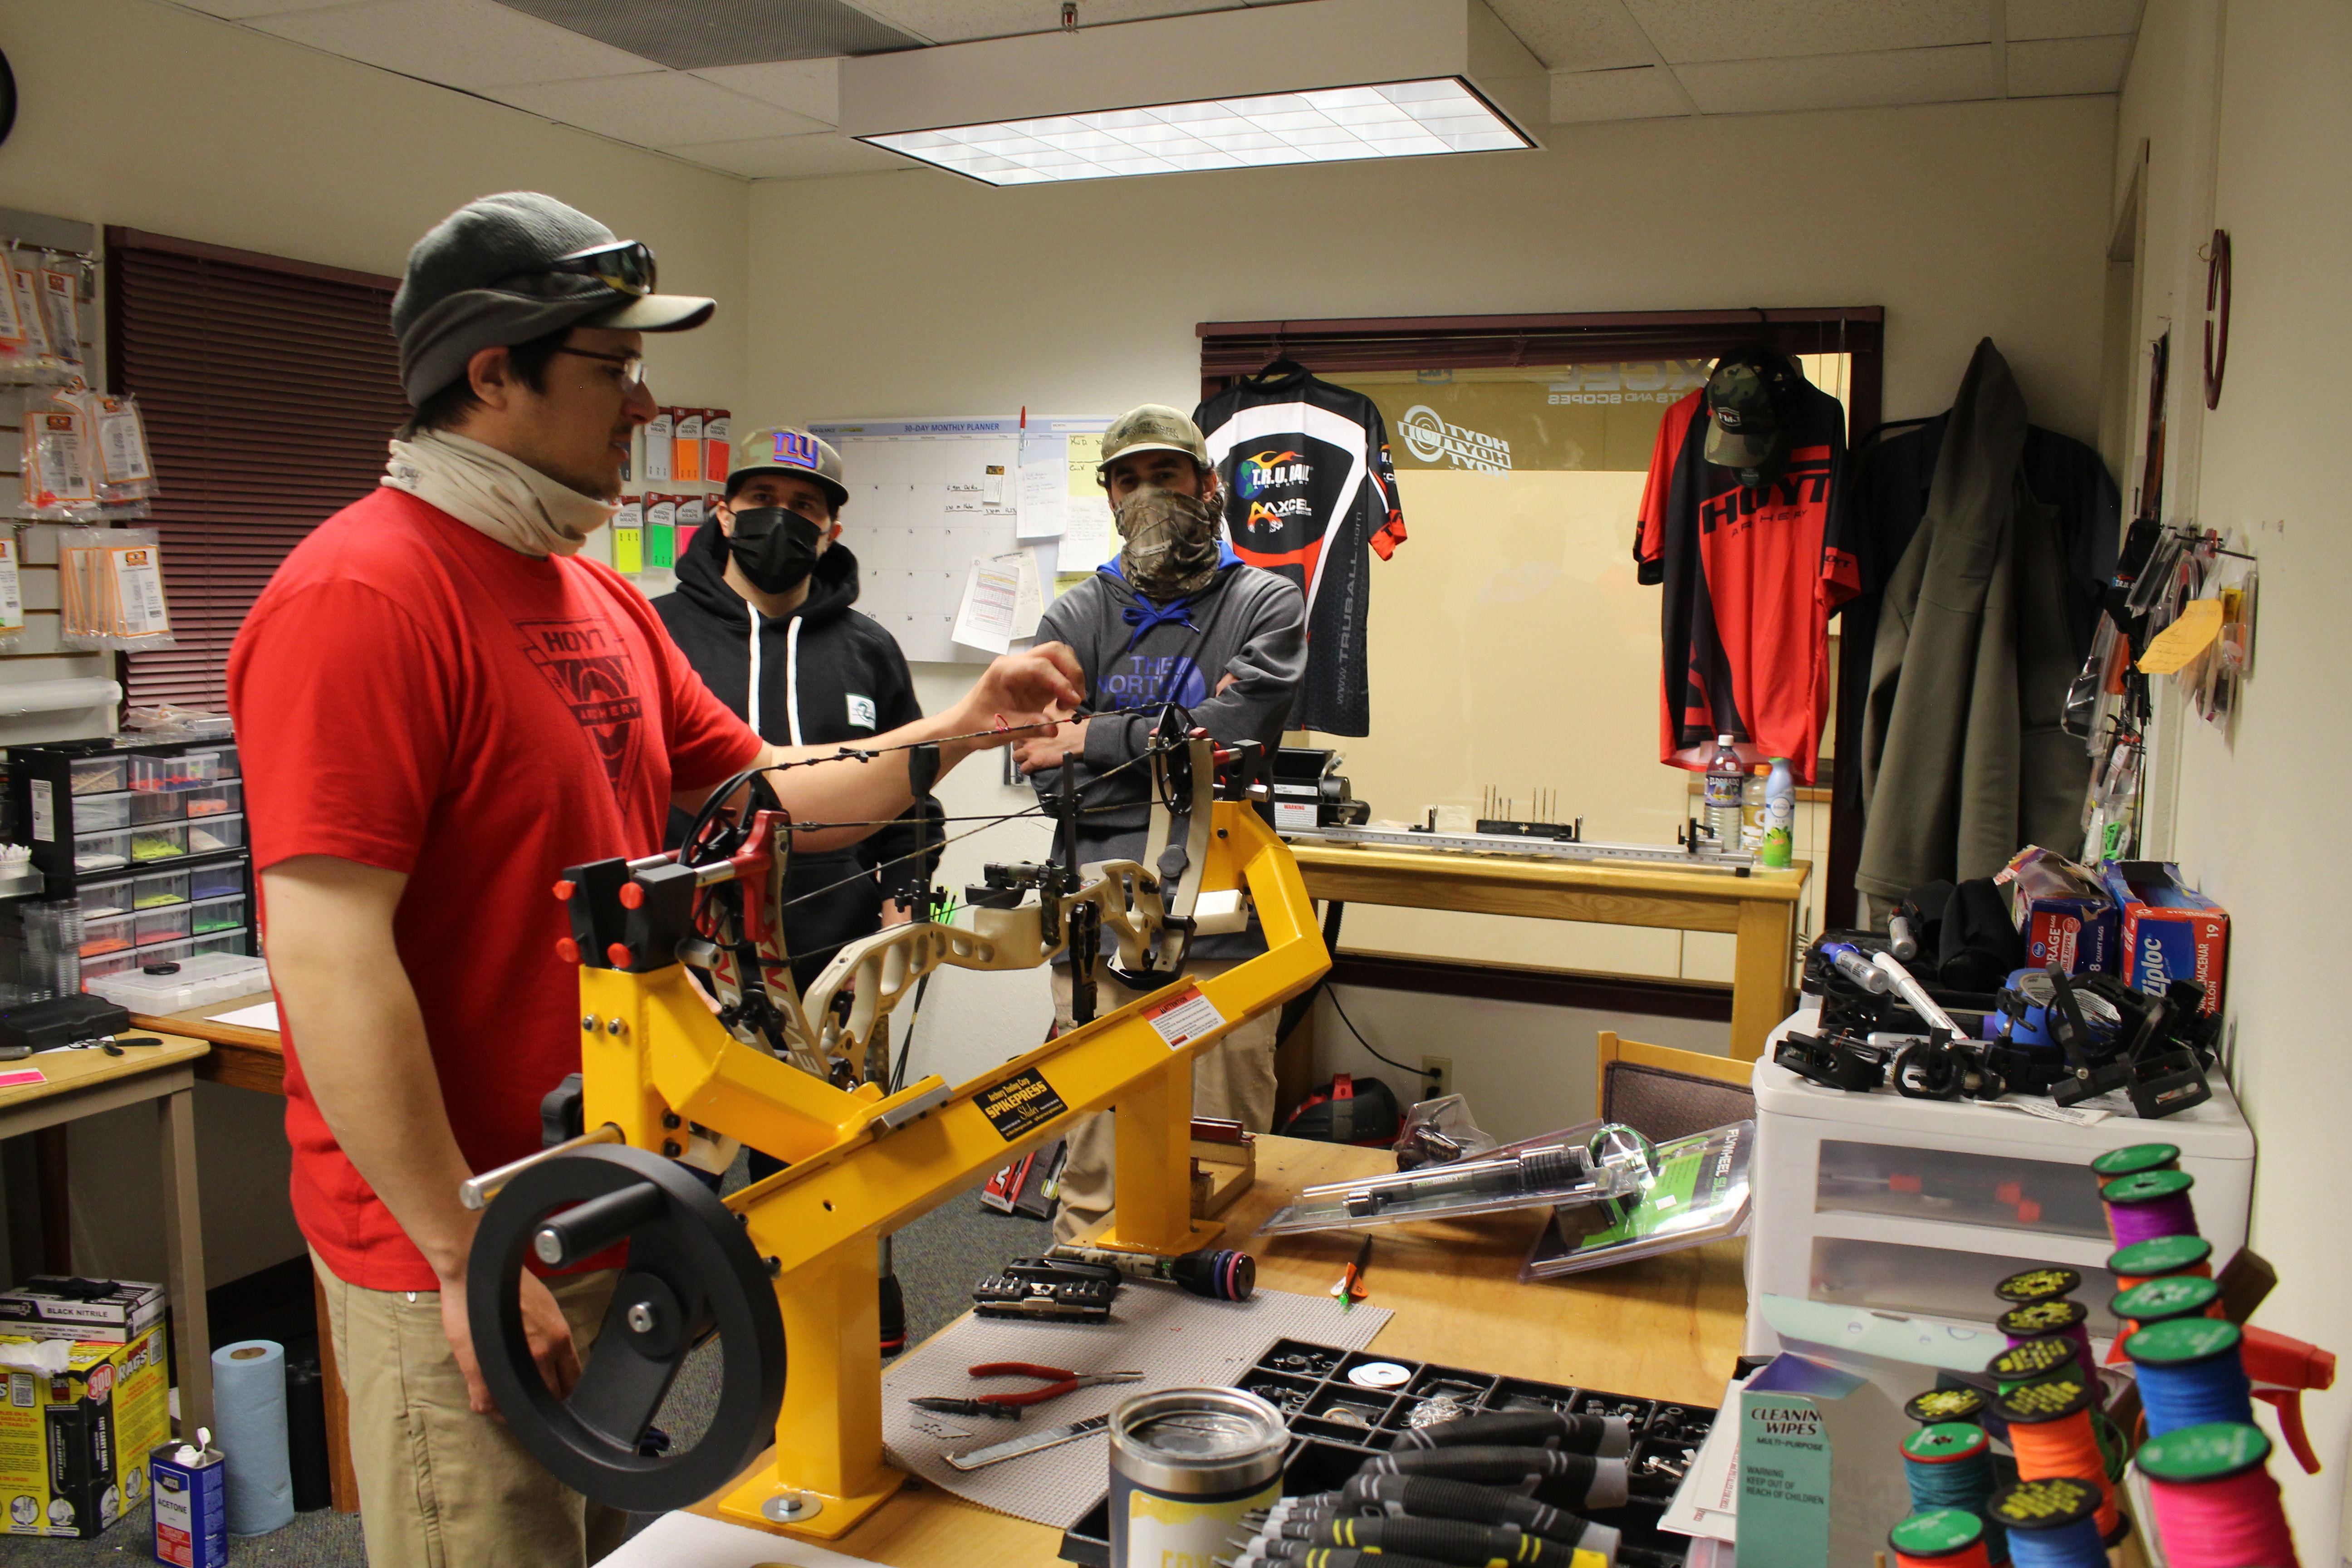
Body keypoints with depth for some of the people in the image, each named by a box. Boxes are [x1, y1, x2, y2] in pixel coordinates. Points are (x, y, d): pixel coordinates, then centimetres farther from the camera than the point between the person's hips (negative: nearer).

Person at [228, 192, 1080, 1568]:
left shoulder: (600, 599, 10)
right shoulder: (363, 596, -19)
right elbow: (328, 957, -24)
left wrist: (960, 729, 3)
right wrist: (467, 1258, -21)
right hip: (462, 1259, -9)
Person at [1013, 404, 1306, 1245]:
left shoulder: (1266, 603, 7)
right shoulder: (1075, 618, 12)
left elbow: (1234, 735, -11)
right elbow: (1047, 775, 0)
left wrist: (1097, 740, -4)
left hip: (1222, 928, -1)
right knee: (1093, 1171, 4)